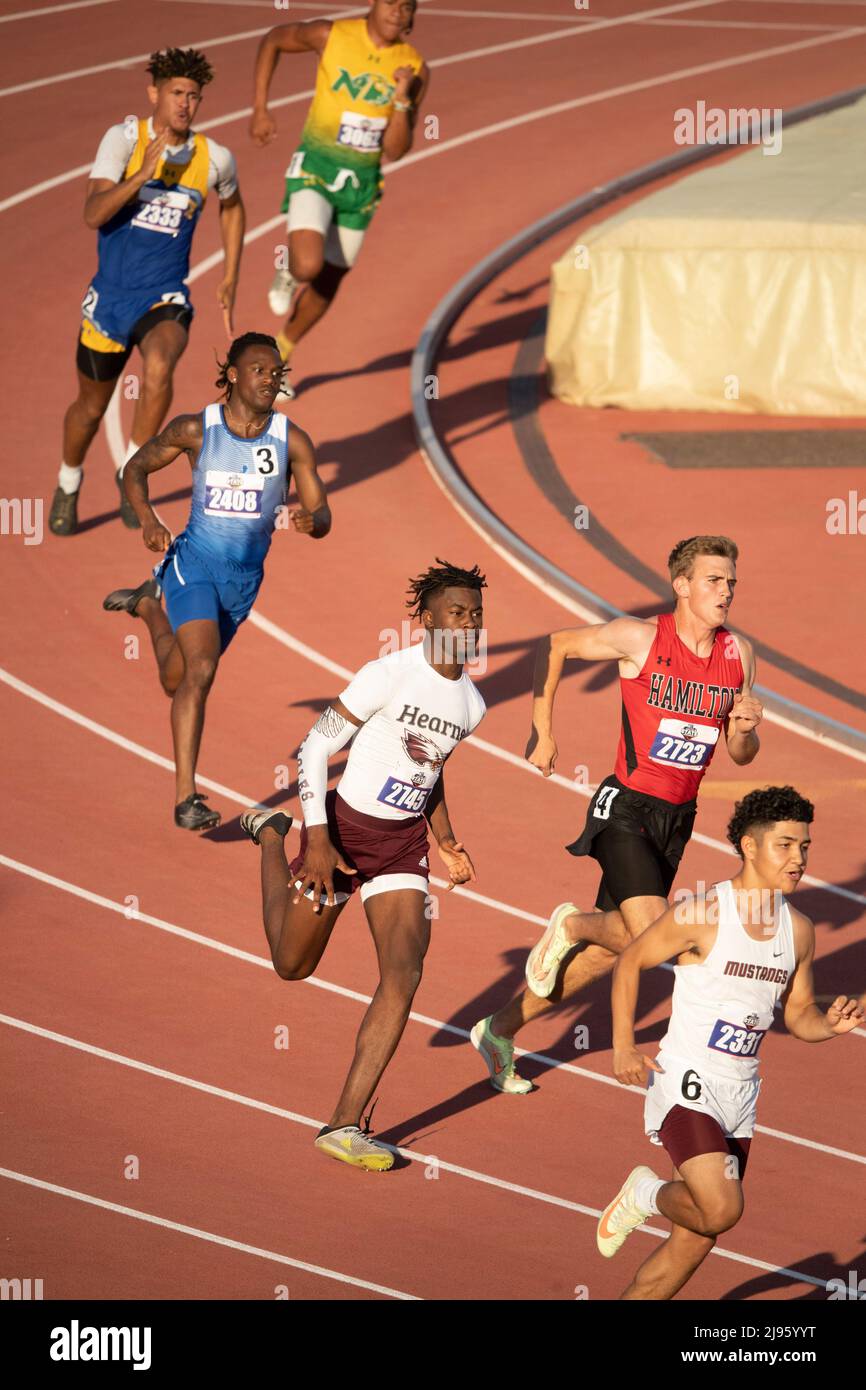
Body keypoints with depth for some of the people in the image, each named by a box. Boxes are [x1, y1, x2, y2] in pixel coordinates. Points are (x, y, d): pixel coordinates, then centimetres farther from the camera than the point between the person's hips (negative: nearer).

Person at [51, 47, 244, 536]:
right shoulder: (124, 139, -11)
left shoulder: (215, 159, -4)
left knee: (159, 366, -33)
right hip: (111, 292, 0)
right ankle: (69, 486, 43)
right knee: (92, 406, 14)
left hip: (165, 296, 0)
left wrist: (230, 279, 16)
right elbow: (94, 213, -22)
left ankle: (132, 473, -15)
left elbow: (232, 207, 19)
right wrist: (142, 174, -34)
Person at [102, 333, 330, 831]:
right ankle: (186, 797, -20)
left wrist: (310, 520, -28)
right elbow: (136, 468, 6)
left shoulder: (292, 441, -6)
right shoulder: (196, 430, -8)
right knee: (201, 670, -23)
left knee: (176, 681, 18)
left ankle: (149, 605, 51)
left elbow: (323, 518, -3)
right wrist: (148, 519, -13)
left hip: (247, 575, 3)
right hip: (195, 561, -3)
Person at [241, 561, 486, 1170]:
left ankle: (345, 1125, -11)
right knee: (293, 965, 16)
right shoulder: (389, 675, -20)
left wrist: (446, 841, 11)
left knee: (405, 975, -15)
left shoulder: (471, 704, 1)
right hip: (344, 828, -4)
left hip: (404, 845, 4)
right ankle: (272, 835, 46)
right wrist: (317, 840, -22)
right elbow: (314, 749, -16)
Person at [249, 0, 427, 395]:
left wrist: (402, 99, -23)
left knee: (328, 281, 14)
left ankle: (280, 354, 39)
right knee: (308, 266, -26)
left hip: (362, 181, 4)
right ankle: (288, 272, 13)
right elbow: (273, 40, 6)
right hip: (315, 169, -4)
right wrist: (260, 109, 0)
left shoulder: (414, 69, -7)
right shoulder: (331, 35, -13)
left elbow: (395, 150, -7)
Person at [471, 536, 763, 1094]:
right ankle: (570, 923, 9)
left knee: (609, 951, 10)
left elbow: (741, 755, 11)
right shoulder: (640, 638, -12)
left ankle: (500, 1030, 26)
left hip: (677, 819, 6)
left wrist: (745, 728, -12)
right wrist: (542, 731, 4)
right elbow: (553, 646, 2)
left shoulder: (739, 654, 3)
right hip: (627, 811, -6)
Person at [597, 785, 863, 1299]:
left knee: (696, 1242, 9)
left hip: (740, 1095, 7)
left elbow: (799, 1014, 15)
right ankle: (647, 1193, 8)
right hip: (688, 1084, -6)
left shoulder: (799, 930, 4)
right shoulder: (702, 912, -14)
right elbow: (630, 962, -2)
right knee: (721, 1209, -25)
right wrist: (624, 1047, -8)